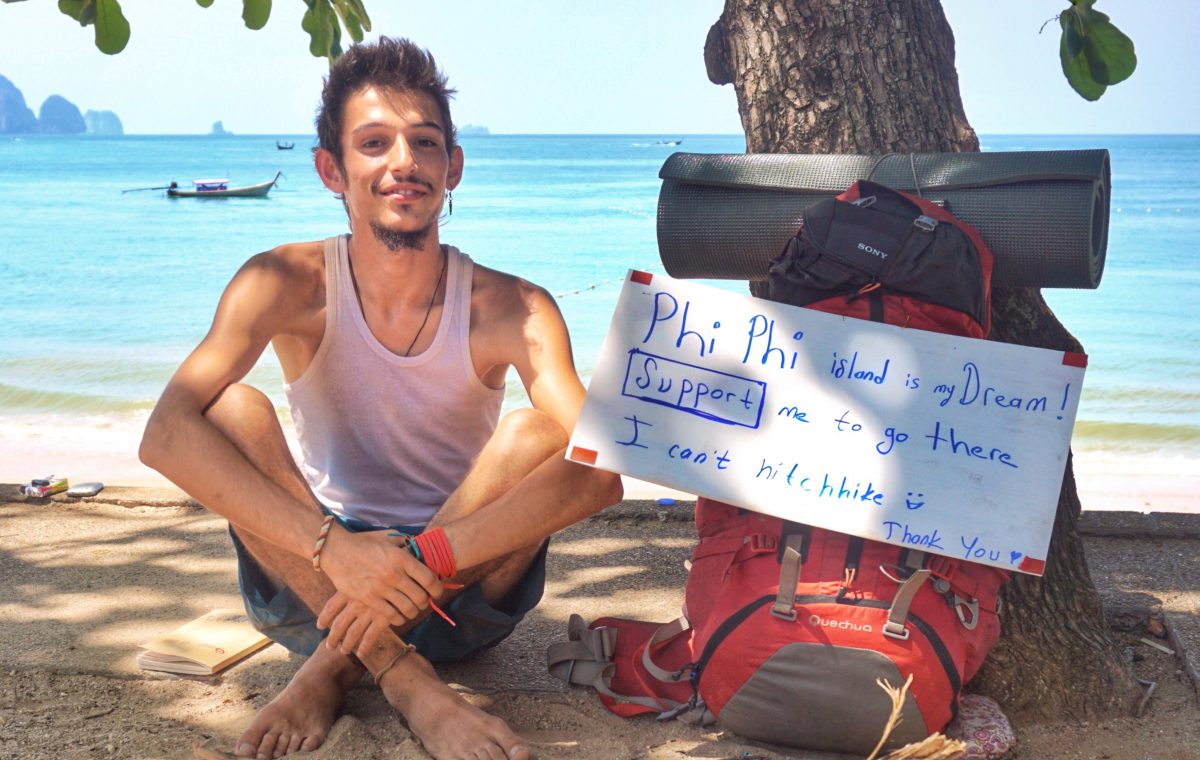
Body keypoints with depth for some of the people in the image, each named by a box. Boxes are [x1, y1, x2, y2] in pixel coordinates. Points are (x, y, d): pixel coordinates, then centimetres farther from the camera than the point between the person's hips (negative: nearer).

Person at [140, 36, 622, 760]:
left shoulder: (510, 308, -16)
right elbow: (167, 435, -27)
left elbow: (599, 473, -30)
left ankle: (336, 668, -21)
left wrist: (421, 562, -40)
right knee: (231, 409, -23)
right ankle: (403, 677, -26)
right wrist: (332, 545, -39)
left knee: (534, 433, -27)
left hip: (464, 593, 0)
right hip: (314, 583, 1)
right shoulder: (289, 285, -13)